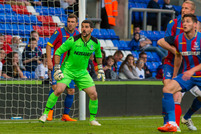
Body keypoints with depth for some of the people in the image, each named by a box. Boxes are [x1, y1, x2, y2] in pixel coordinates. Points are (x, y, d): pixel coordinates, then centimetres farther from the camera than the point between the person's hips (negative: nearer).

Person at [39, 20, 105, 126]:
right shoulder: (73, 40, -18)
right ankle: (45, 113, -9)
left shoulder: (95, 43, -5)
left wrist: (100, 69, 17)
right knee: (59, 90, -24)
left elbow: (98, 54, 19)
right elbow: (58, 52, -9)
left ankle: (92, 119, 13)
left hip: (82, 72, 4)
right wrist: (57, 69, -12)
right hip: (67, 69, -4)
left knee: (94, 94, -6)